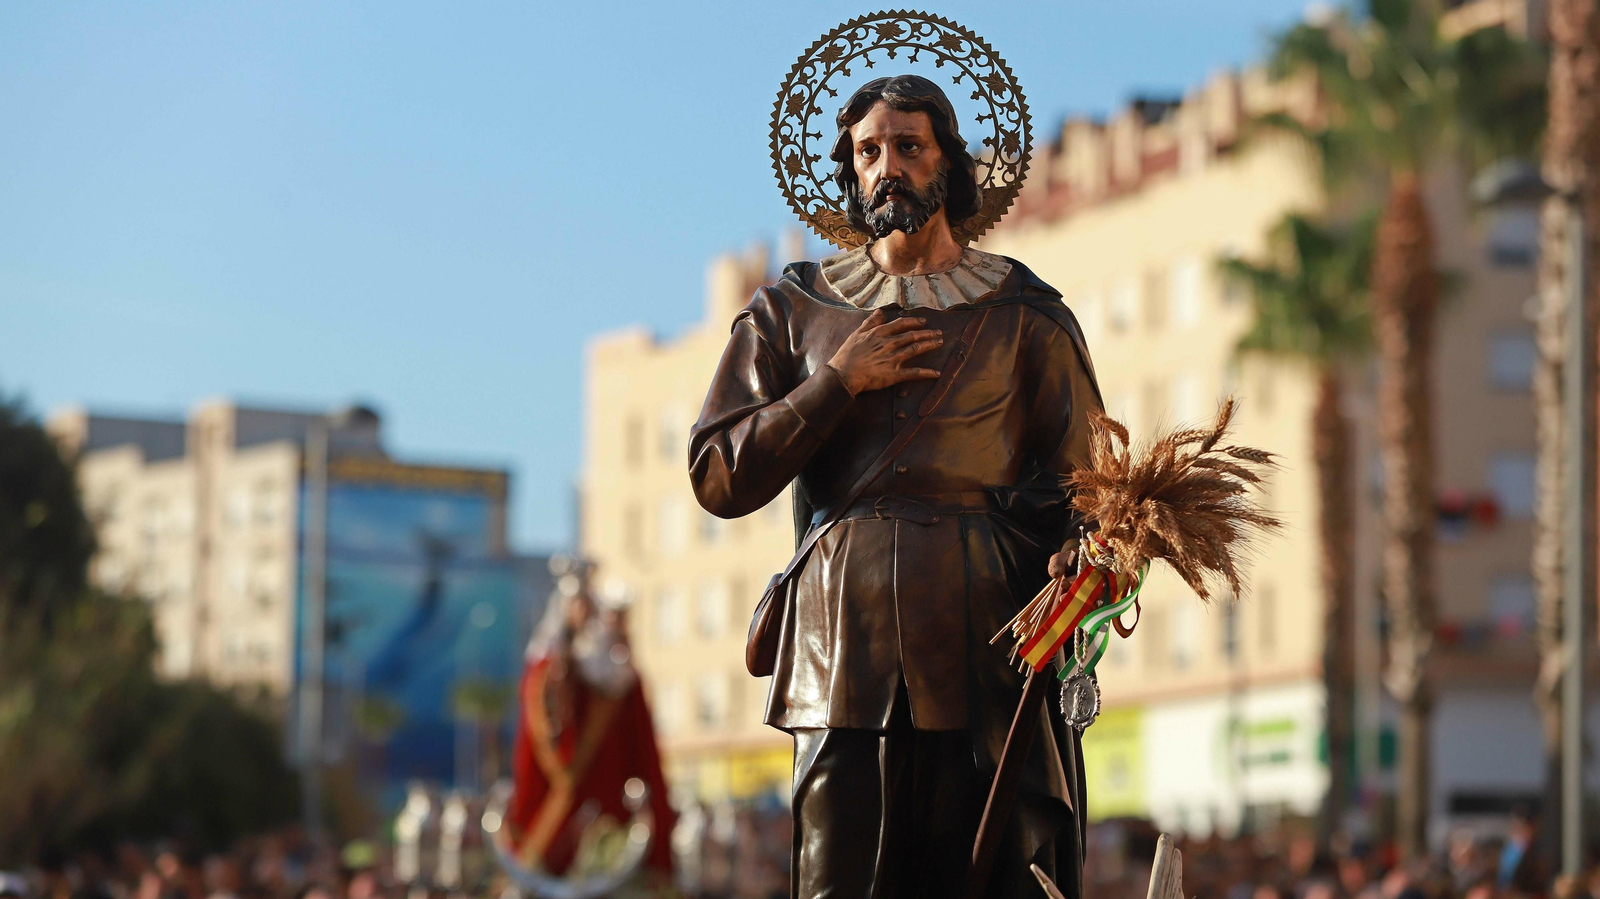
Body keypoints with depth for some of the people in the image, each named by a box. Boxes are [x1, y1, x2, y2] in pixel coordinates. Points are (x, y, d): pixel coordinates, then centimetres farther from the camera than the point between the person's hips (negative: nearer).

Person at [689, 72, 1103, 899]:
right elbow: (719, 479, 8)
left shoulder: (1024, 316, 14)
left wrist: (1072, 558, -13)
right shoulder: (793, 311, 16)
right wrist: (839, 383, -1)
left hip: (987, 651, 0)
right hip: (845, 657, 1)